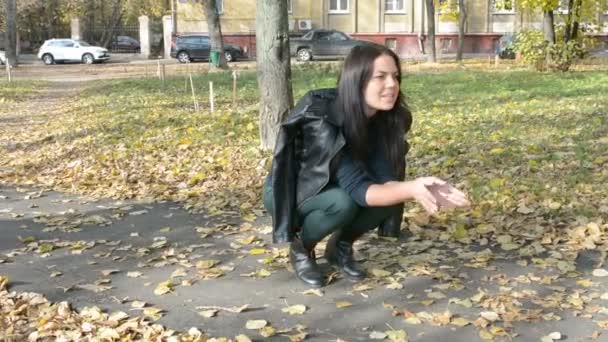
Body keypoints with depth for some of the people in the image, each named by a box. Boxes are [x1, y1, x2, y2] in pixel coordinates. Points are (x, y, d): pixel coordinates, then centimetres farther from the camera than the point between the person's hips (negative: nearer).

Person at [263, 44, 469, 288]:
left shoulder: (386, 119, -15)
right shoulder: (320, 117, -33)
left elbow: (385, 180, -24)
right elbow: (357, 188, -38)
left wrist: (424, 189, -44)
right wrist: (411, 189, -54)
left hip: (328, 189, 5)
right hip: (288, 192, -5)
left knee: (388, 192, -22)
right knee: (343, 202, -35)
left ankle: (341, 246, 4)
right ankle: (300, 249, -5)